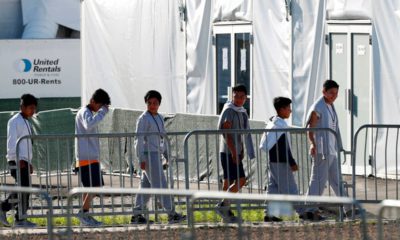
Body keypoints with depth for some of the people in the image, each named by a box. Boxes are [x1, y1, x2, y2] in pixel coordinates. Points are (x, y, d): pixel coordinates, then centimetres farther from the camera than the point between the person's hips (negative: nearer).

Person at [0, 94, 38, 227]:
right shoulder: (15, 121, -7)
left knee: (22, 190, 7)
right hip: (17, 161, -9)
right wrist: (18, 160, -22)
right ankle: (20, 219, -7)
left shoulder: (26, 122, 21)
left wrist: (29, 162, 22)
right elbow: (12, 142, -15)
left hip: (24, 161, 9)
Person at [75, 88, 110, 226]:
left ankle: (85, 216, 11)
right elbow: (89, 125, -32)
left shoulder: (88, 113, 22)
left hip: (91, 156, 10)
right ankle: (84, 213, -16)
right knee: (93, 186, -15)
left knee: (90, 187, 10)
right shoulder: (85, 112, -10)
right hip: (87, 157, -10)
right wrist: (102, 112, -26)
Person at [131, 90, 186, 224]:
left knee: (146, 186, 8)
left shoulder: (159, 118, 17)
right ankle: (171, 214, -11)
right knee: (160, 185, -9)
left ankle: (136, 215, 11)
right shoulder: (143, 119, -9)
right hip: (149, 155, -9)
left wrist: (167, 156, 19)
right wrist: (141, 159, -18)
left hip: (157, 155, 9)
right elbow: (139, 140, -12)